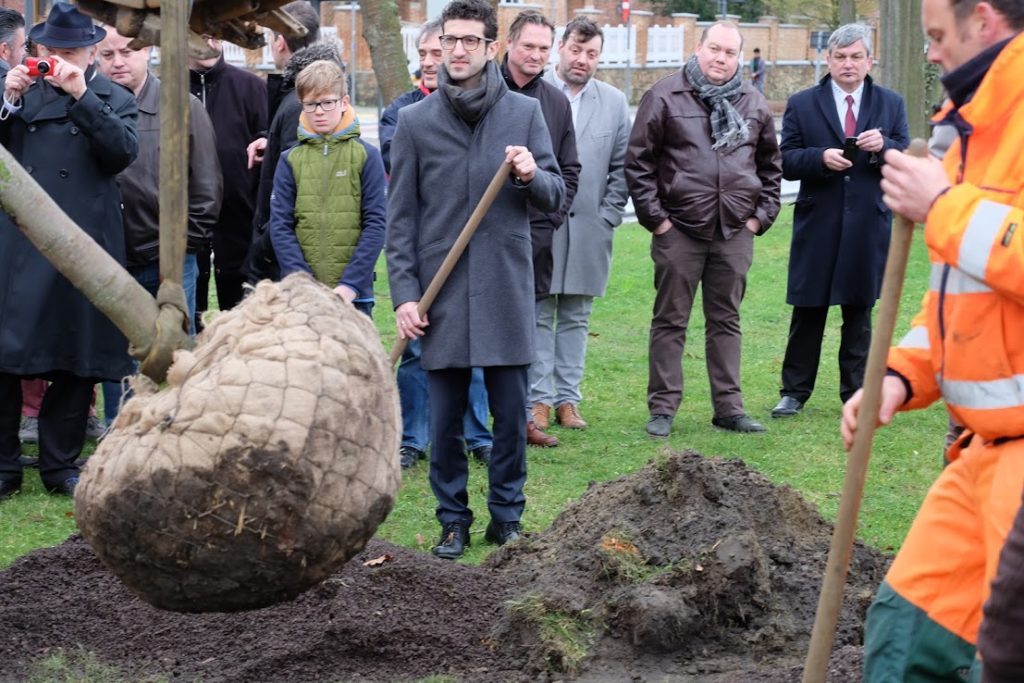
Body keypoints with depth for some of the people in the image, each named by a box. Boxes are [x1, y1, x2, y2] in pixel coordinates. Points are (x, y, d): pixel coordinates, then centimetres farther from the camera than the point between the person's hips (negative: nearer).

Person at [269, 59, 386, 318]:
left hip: (353, 293, -1)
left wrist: (351, 284, -12)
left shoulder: (366, 156, 2)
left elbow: (375, 224, -2)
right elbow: (280, 225, 2)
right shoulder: (290, 160, 7)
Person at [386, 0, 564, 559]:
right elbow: (400, 218, 4)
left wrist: (531, 176, -15)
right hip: (441, 293, 0)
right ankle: (453, 521, 17)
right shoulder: (415, 121, 4)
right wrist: (404, 293, -3)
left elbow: (555, 198, 7)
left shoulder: (525, 113, 5)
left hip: (506, 290, 0)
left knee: (510, 414, 4)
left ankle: (507, 517, 18)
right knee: (445, 418, 5)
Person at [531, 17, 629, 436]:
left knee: (576, 318, 7)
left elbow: (621, 167, 9)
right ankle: (538, 398, 5)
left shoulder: (614, 102, 8)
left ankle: (568, 397, 12)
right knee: (538, 315, 0)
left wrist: (608, 215, 2)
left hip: (589, 228, 3)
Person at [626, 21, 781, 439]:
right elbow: (638, 161, -3)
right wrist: (654, 216, -7)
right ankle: (663, 408, 9)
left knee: (726, 321, 10)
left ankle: (729, 408, 16)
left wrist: (762, 215, 9)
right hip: (678, 230, -3)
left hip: (735, 233, 3)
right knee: (670, 321, 3)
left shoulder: (753, 104, 10)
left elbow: (770, 165, 18)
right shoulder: (664, 98, -3)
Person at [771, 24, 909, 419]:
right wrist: (821, 158, -19)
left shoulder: (891, 104, 7)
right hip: (818, 224, -1)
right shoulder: (802, 104, 3)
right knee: (808, 311, 3)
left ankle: (856, 394, 16)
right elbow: (786, 162, -1)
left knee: (859, 311, 9)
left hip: (868, 226, 1)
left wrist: (884, 146, -16)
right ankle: (794, 392, 11)